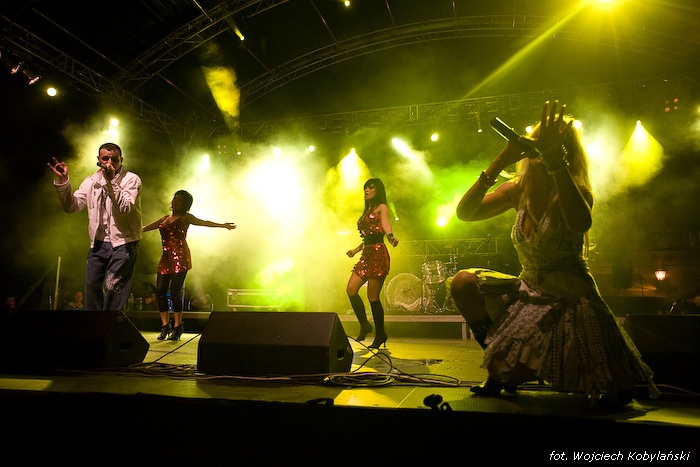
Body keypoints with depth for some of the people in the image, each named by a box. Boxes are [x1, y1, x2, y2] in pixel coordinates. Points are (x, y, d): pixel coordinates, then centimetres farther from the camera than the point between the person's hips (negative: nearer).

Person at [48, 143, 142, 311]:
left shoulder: (131, 179, -7)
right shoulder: (91, 182, 8)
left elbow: (125, 208, -22)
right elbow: (72, 206, 2)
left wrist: (110, 182, -28)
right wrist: (62, 181, -9)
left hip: (123, 242, -6)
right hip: (98, 242, 6)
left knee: (113, 287, -9)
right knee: (92, 285, 13)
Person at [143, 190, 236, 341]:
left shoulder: (185, 218, 4)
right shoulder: (165, 219, 21)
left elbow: (203, 222, -11)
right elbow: (145, 228, 28)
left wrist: (222, 225, -25)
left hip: (180, 257, -6)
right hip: (166, 257, 6)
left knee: (175, 292, -10)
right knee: (160, 292, 1)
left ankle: (177, 328, -1)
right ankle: (165, 326, 14)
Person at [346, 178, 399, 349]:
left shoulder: (381, 207, 0)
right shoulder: (366, 212, 24)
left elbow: (385, 222, -23)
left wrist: (390, 236, -42)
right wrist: (356, 250, 30)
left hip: (378, 253, -8)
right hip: (366, 255, 8)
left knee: (373, 297, -6)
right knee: (351, 289, -6)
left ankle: (380, 335, 9)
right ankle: (364, 325, 11)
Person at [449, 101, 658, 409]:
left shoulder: (575, 192, -15)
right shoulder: (518, 190, -2)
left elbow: (580, 224, -41)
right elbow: (465, 213, -15)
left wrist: (554, 158, -42)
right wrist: (499, 162, -22)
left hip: (570, 301, -4)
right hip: (529, 291, 4)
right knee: (463, 283, -17)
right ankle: (501, 368, 2)